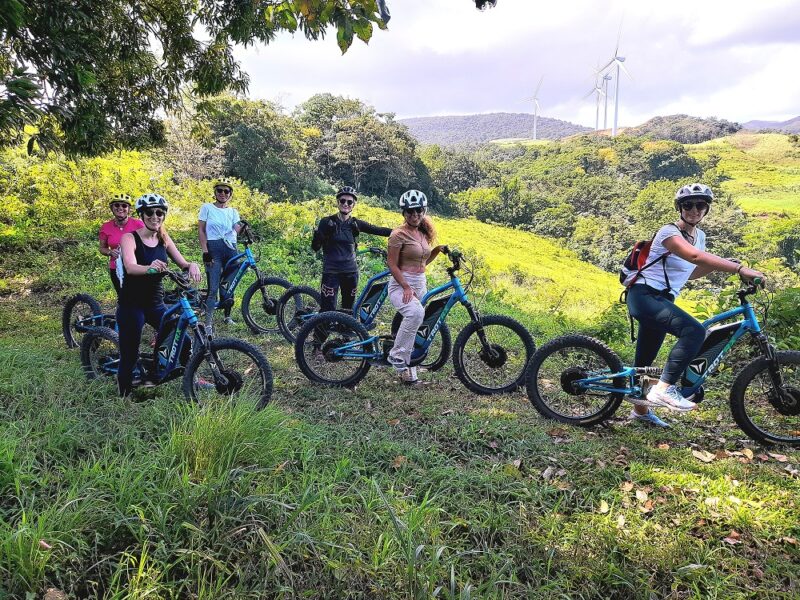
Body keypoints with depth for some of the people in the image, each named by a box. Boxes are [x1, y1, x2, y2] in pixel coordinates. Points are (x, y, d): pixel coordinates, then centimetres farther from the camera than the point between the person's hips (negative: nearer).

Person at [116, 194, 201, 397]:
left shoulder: (163, 239, 4)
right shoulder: (130, 238, -12)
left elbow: (182, 263, -1)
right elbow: (130, 267, -30)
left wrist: (192, 265, -25)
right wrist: (150, 268, -52)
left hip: (155, 303, 5)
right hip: (131, 305, -5)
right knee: (129, 357, 0)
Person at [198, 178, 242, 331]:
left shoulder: (233, 212, 13)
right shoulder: (207, 207, 4)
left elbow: (237, 230, -2)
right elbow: (201, 230, -1)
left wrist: (243, 226, -25)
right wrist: (205, 251, -10)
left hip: (231, 249, 4)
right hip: (214, 249, -4)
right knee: (213, 288, -11)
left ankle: (228, 316, 28)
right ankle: (208, 323, -7)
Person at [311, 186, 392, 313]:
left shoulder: (355, 224, 4)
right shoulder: (327, 222, -4)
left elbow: (378, 230, -2)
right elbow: (315, 247, -6)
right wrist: (317, 234, -25)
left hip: (351, 272, 3)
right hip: (331, 272, -3)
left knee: (348, 311, 11)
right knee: (328, 311, -7)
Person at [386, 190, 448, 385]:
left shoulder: (423, 233, 14)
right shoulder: (399, 234, -10)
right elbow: (392, 265, -12)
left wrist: (437, 250, 5)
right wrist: (406, 287, -22)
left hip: (420, 285, 8)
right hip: (400, 285, -8)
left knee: (413, 330, 9)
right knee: (416, 313, -35)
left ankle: (408, 372, 20)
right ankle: (396, 355, -21)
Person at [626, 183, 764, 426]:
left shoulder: (700, 235, 13)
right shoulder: (669, 232, -14)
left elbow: (691, 273, 18)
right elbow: (695, 256, -33)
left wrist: (722, 264, 3)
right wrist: (740, 269, -37)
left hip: (662, 300, 8)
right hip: (644, 295, -8)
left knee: (646, 360, 17)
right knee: (695, 331, -28)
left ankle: (641, 410, 30)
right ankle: (663, 389, -25)